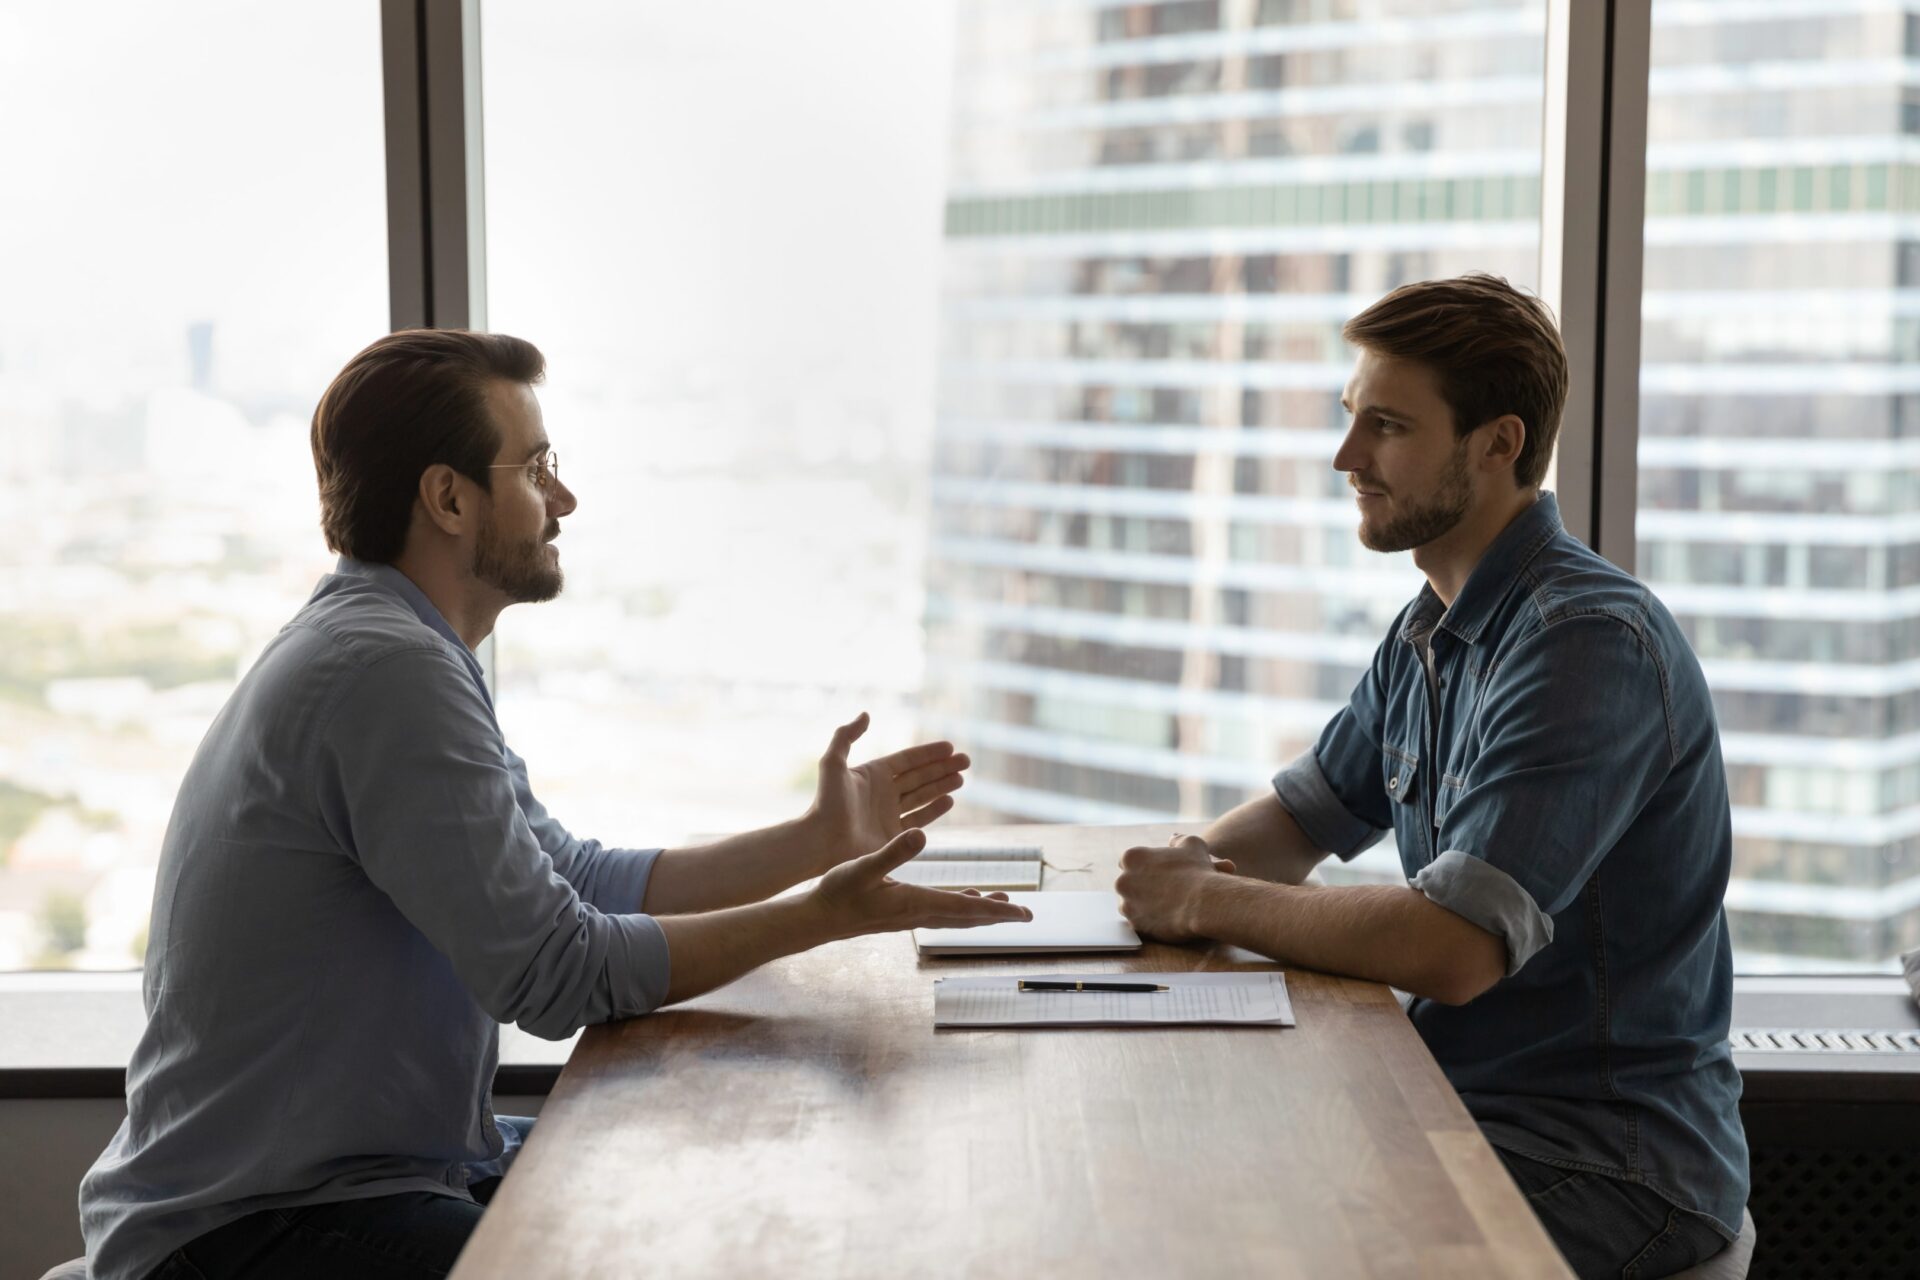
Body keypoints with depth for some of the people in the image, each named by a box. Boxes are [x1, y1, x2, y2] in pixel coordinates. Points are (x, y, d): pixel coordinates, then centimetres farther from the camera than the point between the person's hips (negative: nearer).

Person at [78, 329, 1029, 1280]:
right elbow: (556, 973, -22)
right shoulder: (387, 668, -22)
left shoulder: (401, 653, 12)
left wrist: (820, 839, 7)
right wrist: (818, 918, -16)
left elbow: (580, 881, 12)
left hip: (384, 1163, 10)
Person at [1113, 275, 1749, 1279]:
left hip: (1606, 1160, -8)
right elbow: (1300, 817, 20)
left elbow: (1453, 949, -30)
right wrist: (1191, 866, -4)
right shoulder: (1429, 633, 9)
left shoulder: (1591, 642, -22)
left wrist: (1208, 902, -17)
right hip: (1457, 1103, 8)